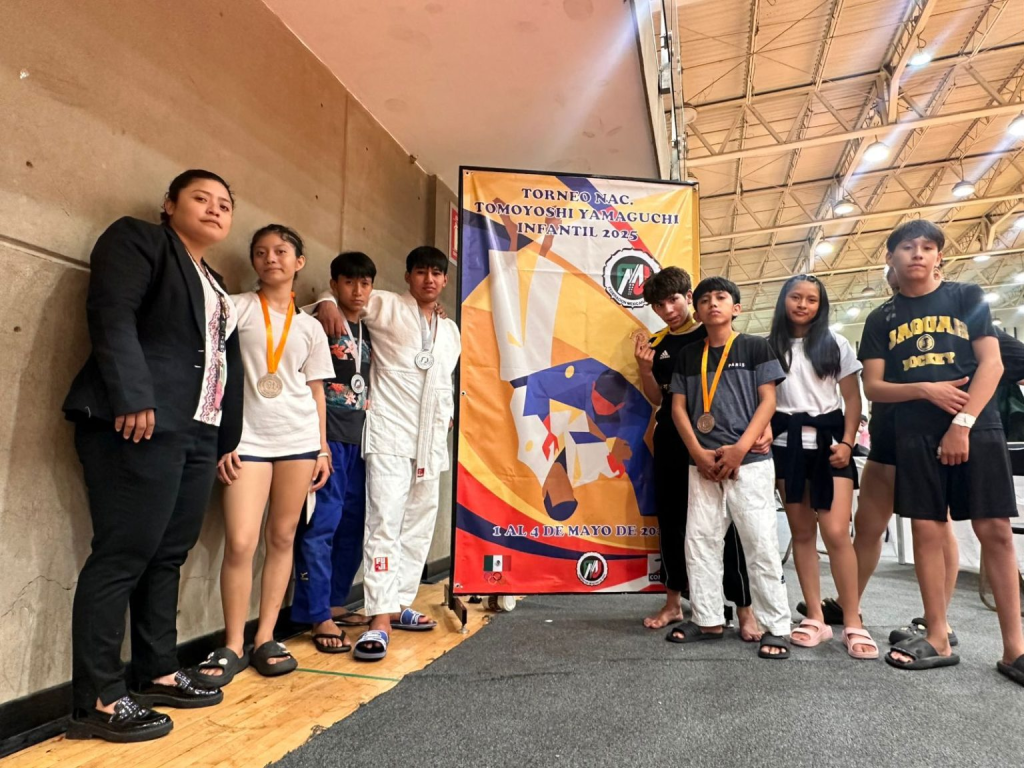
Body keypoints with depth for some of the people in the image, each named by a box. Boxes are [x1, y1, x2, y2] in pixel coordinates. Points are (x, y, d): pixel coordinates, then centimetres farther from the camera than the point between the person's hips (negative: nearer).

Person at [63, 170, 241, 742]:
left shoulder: (215, 284, 26)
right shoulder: (138, 240, 5)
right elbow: (112, 315, -10)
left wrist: (228, 438, 17)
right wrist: (133, 398, -21)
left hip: (198, 433, 8)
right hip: (141, 422, -8)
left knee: (169, 555, 10)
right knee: (123, 555, -5)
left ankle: (157, 672, 21)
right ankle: (99, 700, 4)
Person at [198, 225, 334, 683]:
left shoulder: (310, 327, 13)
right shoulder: (236, 307, 5)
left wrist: (323, 447, 9)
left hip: (299, 438, 3)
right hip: (248, 437, -2)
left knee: (282, 538, 6)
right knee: (240, 542, -9)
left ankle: (265, 639, 18)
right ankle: (233, 645, 9)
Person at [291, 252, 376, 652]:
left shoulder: (367, 332, 18)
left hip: (359, 439, 7)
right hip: (328, 437, -7)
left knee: (353, 525, 10)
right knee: (322, 524, -5)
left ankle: (334, 601, 24)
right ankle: (318, 616, 3)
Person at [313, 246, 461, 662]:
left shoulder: (451, 330, 18)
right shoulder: (386, 306, 2)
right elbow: (347, 289, 1)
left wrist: (446, 418, 11)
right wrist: (328, 302, -21)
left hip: (431, 441, 6)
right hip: (390, 434, -6)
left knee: (420, 527, 10)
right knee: (384, 523, -13)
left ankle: (400, 604, 22)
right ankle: (380, 619, -11)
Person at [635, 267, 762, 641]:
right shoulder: (657, 344, 9)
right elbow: (658, 399, 9)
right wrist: (645, 368, -8)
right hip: (670, 442, 5)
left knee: (722, 522, -2)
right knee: (670, 520, 10)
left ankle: (744, 608, 8)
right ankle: (673, 603, 23)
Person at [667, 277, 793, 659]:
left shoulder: (755, 347, 4)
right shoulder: (688, 355, 13)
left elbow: (767, 401, -2)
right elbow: (678, 407, 8)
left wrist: (740, 448, -13)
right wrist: (698, 453, -6)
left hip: (749, 461, -3)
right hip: (702, 464, 4)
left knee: (760, 544, -2)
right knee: (699, 541, 6)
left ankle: (776, 626, 11)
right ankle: (707, 619, 19)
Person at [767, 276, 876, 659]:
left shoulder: (836, 345, 7)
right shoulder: (769, 347, 7)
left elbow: (852, 398, 5)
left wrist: (846, 442, -7)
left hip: (828, 440, -1)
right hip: (787, 443, 1)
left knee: (836, 532, -10)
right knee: (801, 532, 6)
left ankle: (853, 623, 2)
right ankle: (815, 618, 15)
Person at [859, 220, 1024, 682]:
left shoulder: (967, 297, 7)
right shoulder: (882, 319, 10)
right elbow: (873, 387, 6)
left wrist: (963, 423, -12)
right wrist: (926, 389, -12)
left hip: (976, 429, -1)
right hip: (916, 438, 2)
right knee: (927, 532, 3)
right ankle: (938, 640, 11)